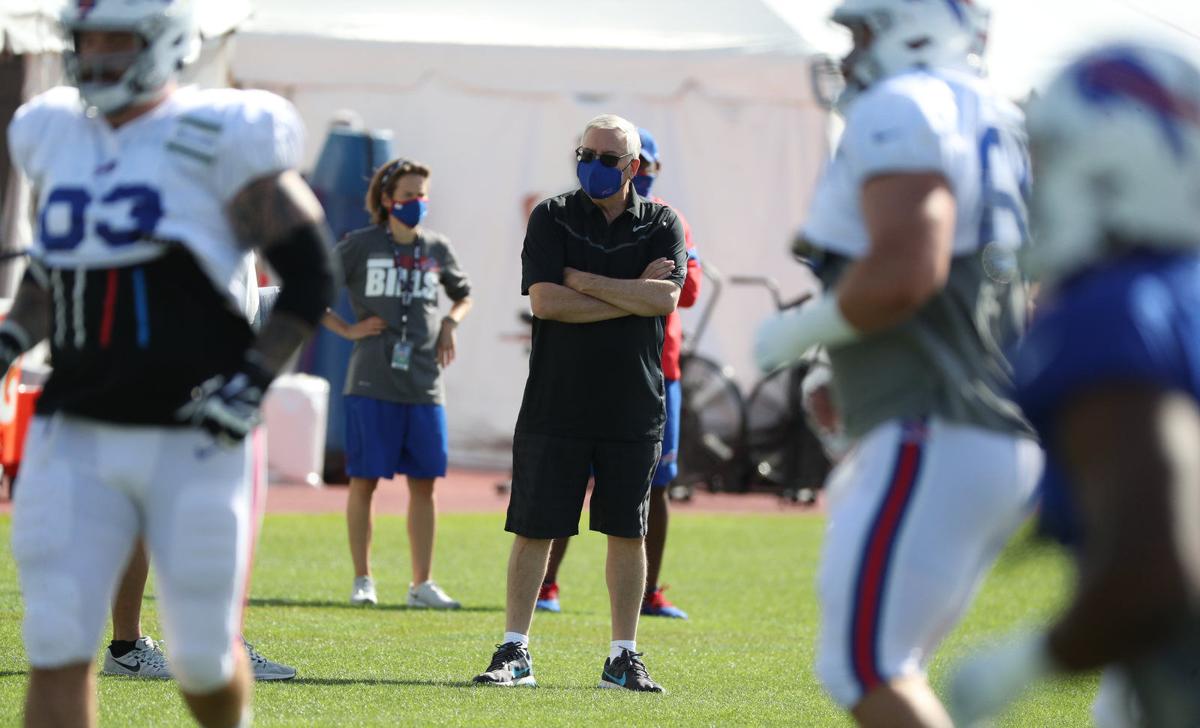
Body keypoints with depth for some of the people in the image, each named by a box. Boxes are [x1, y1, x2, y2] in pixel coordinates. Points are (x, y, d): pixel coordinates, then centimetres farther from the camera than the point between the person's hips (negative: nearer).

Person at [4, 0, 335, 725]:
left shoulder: (216, 140, -9)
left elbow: (310, 276, -6)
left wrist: (253, 380, -14)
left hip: (193, 443, -4)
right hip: (78, 440, 4)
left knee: (202, 654, 6)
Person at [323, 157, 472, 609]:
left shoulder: (437, 249, 11)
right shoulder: (361, 246, -1)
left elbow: (463, 295, 28)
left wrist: (451, 322, 9)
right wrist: (346, 330, -5)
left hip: (424, 384, 3)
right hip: (372, 383, -3)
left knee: (423, 483, 4)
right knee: (364, 480, -1)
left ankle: (422, 584, 10)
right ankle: (362, 580, 8)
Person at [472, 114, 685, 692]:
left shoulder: (662, 226, 6)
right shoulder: (552, 218, 2)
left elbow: (665, 299, -12)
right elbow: (545, 302, -12)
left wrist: (583, 281, -12)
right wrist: (633, 295, -11)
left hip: (633, 408, 1)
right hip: (555, 403, -1)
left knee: (627, 532, 6)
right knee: (533, 529, 1)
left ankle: (624, 657, 13)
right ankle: (514, 652, 7)